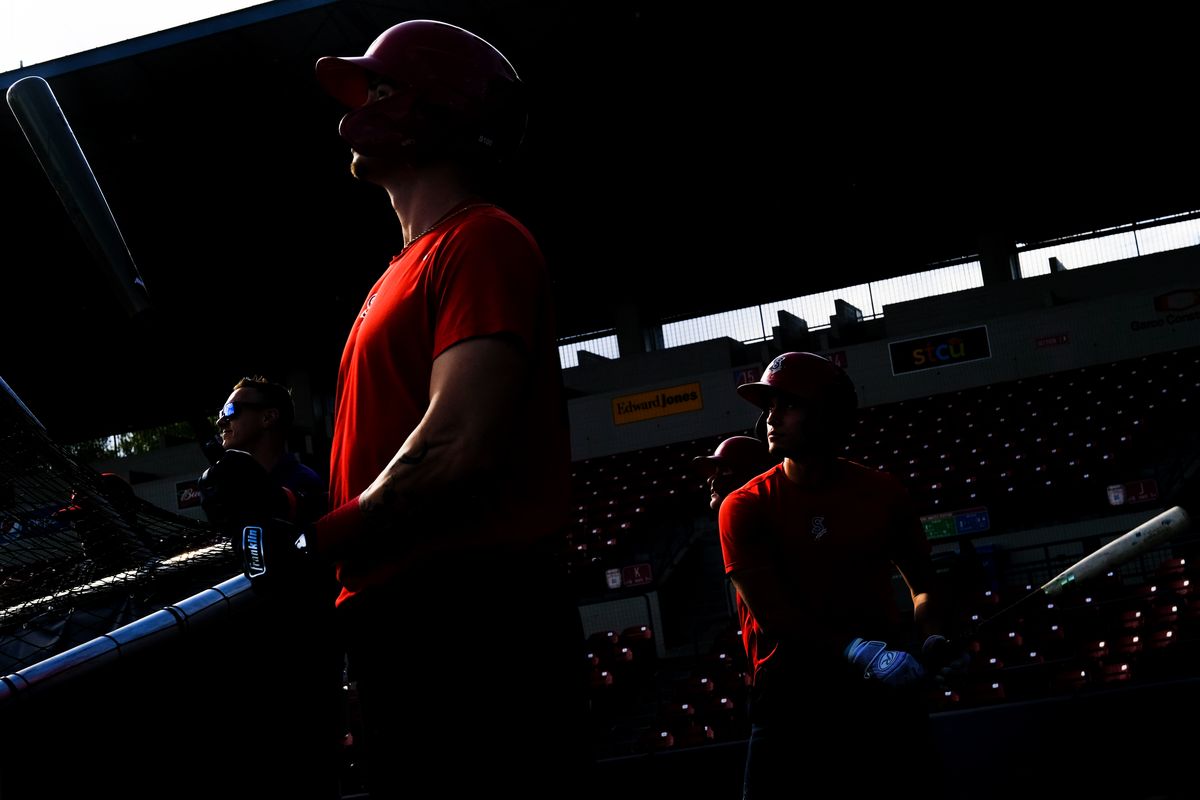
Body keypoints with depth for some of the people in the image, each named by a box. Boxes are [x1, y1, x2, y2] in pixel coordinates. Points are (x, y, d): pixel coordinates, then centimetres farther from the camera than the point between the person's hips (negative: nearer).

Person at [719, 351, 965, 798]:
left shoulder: (883, 493, 5)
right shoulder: (744, 508, -3)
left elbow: (923, 585, 16)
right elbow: (771, 614, -11)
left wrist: (929, 638, -6)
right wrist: (859, 652, -23)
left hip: (887, 690, 2)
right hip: (792, 691, -2)